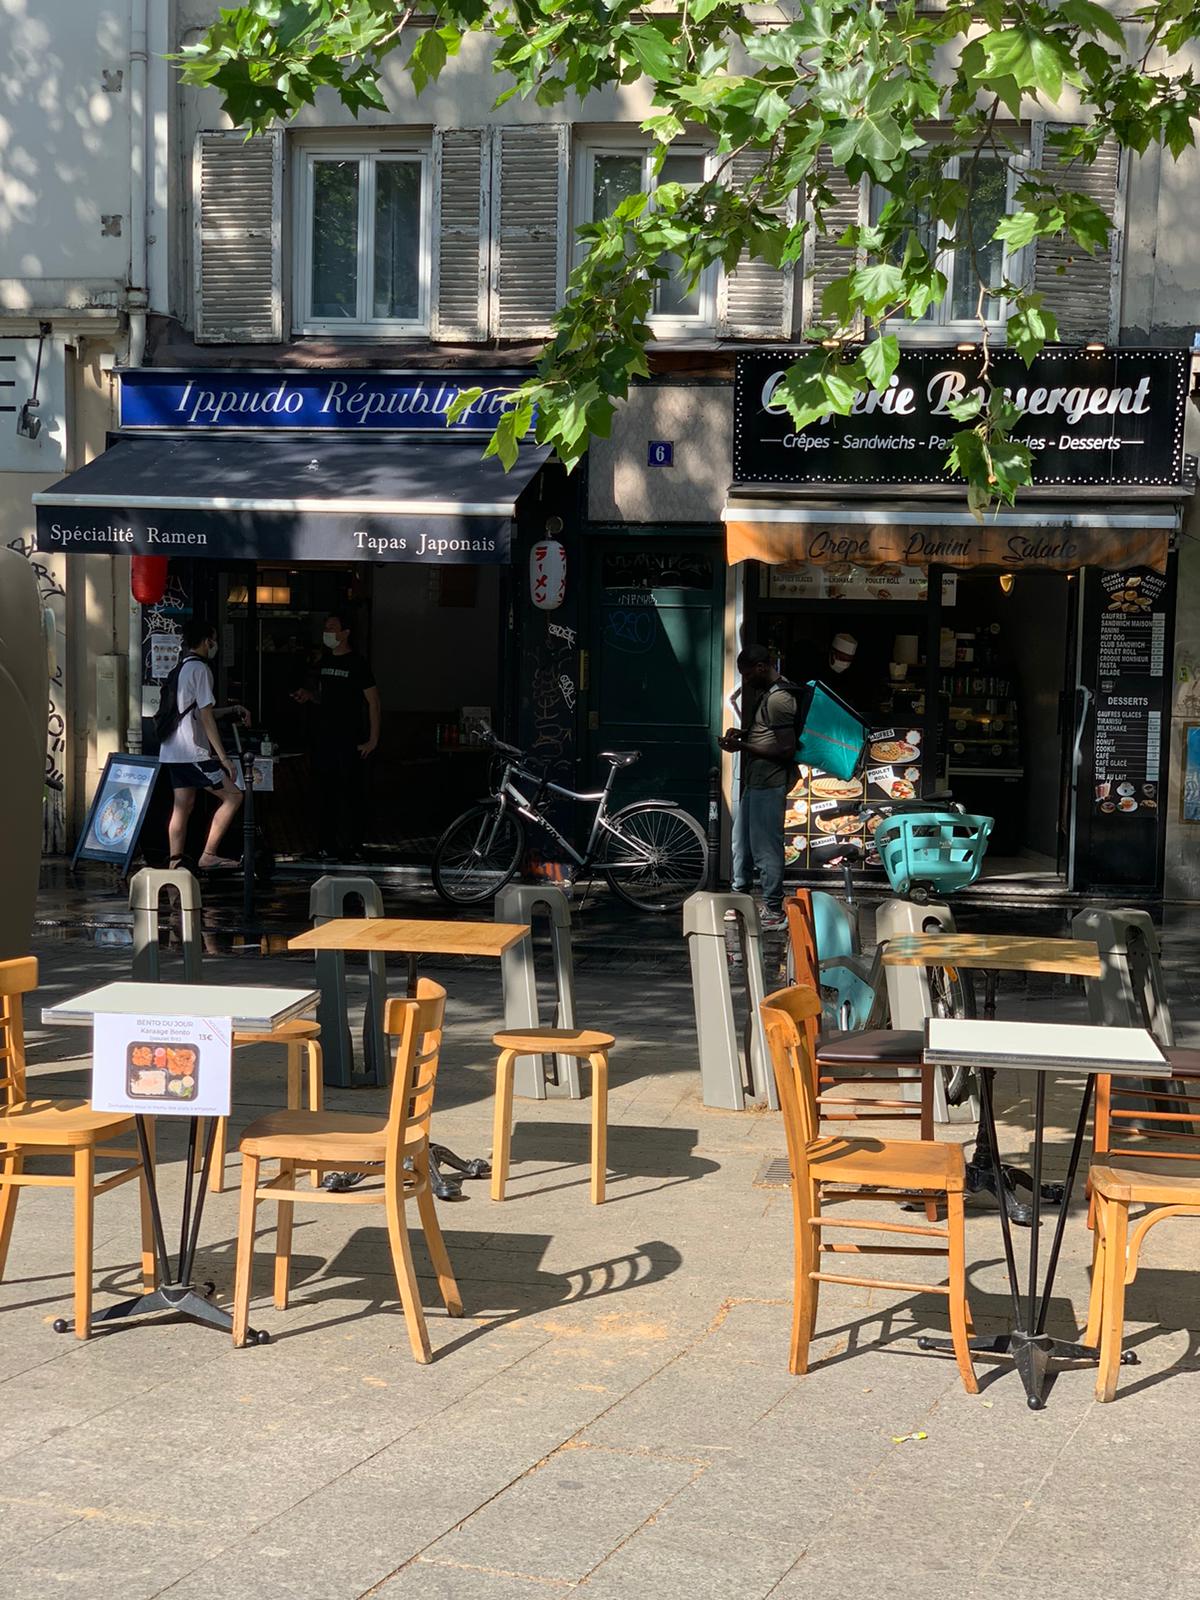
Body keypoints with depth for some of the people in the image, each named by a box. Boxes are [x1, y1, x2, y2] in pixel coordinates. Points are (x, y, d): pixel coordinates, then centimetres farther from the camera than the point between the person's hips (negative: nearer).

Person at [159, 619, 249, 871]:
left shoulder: (180, 669, 19)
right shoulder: (200, 668, -10)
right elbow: (206, 718, -14)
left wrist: (232, 709, 27)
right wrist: (223, 758, -14)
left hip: (171, 753, 10)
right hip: (192, 753, -10)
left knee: (183, 804, 9)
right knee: (233, 796, -5)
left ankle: (176, 862, 5)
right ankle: (208, 856, -8)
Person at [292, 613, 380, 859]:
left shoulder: (356, 664, -8)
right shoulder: (325, 661, 13)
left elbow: (373, 701, -8)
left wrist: (373, 739, -13)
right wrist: (309, 696, 1)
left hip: (350, 740, -7)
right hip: (325, 737, 7)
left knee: (351, 792, -4)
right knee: (326, 790, 8)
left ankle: (352, 845, 1)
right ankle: (326, 843, 13)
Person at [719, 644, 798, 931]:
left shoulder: (779, 699, -20)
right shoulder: (768, 694, 13)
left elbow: (786, 750, -23)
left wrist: (742, 746, -20)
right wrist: (743, 733, 10)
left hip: (769, 785, -11)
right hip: (754, 783, 11)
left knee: (766, 848, -4)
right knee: (742, 843, 18)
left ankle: (774, 912, 5)